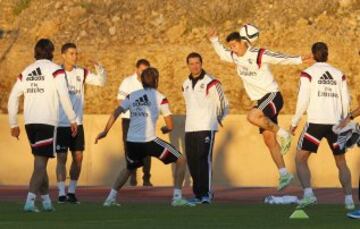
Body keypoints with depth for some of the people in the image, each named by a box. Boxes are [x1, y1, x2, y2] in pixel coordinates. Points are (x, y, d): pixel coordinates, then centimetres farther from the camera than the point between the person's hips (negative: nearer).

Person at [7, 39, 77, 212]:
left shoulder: (25, 73, 13)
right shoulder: (56, 70, -3)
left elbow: (13, 98, 13)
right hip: (47, 122, -5)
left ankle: (46, 200, 22)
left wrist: (13, 124, 19)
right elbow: (64, 96, -12)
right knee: (40, 163, -6)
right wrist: (72, 120, -6)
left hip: (30, 123, 5)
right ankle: (30, 201, -18)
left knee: (40, 162, 17)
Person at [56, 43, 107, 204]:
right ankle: (61, 193, 1)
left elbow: (101, 82, 2)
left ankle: (72, 191, 14)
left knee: (78, 157, 2)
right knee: (62, 158, -4)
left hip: (77, 124, 3)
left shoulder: (81, 73, 4)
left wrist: (99, 68, -16)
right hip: (60, 124, -3)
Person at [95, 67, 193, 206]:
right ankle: (177, 197, -3)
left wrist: (105, 132, 12)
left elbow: (116, 113, 5)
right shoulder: (160, 98, 1)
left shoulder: (132, 96, 12)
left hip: (131, 141, 5)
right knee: (181, 160, 5)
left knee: (129, 168, 33)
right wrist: (165, 129, 26)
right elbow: (170, 126, 4)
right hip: (149, 141, -5)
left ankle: (111, 198, 26)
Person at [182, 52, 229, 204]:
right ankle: (198, 194, 12)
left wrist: (215, 120, 11)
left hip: (206, 129, -6)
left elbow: (223, 105, 2)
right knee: (192, 162, 4)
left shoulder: (211, 83, -5)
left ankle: (206, 193, -15)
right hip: (190, 129, 6)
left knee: (204, 159, -15)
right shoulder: (186, 85, 14)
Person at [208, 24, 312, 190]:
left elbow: (280, 58, -16)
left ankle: (281, 133, -17)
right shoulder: (235, 57, 8)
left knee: (253, 116, -35)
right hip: (262, 102, 8)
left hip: (272, 96, -8)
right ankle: (284, 173, 7)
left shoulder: (259, 55, -14)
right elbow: (222, 53, 26)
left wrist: (299, 60, -25)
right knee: (268, 139, 4)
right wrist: (214, 40, 14)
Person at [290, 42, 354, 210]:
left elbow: (303, 100, -6)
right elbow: (346, 101, 9)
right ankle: (349, 199, 9)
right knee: (341, 163, 17)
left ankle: (308, 194, -13)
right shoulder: (339, 75, 9)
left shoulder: (308, 73, -2)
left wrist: (295, 122, 4)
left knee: (300, 159, 5)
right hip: (335, 123, 4)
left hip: (316, 122, -3)